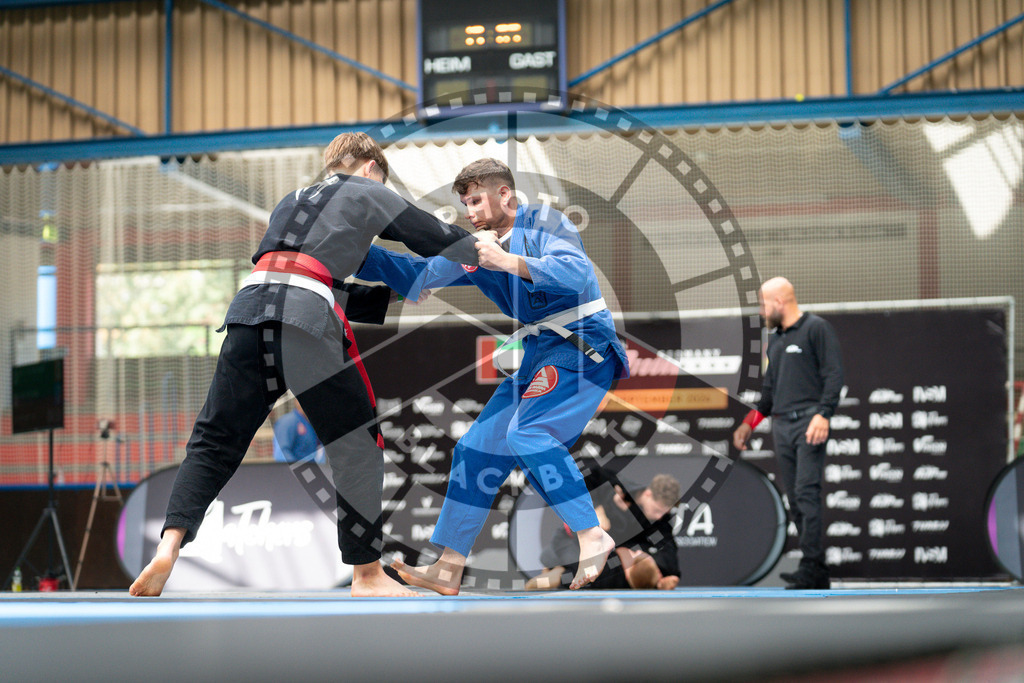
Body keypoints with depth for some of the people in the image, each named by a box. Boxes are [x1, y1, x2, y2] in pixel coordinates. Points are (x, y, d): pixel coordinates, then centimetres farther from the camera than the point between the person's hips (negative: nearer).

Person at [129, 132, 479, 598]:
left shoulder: (293, 203, 37)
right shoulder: (367, 193, 20)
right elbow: (437, 239, 20)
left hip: (250, 305, 5)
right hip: (305, 319, -5)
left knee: (216, 440, 8)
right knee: (357, 443, 7)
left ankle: (170, 543, -14)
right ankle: (367, 575, 11)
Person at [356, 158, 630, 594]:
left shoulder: (543, 224, -9)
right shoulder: (479, 248, 13)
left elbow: (577, 272, -27)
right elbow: (418, 275, 12)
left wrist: (508, 261, -33)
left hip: (585, 345, -9)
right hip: (541, 352, 9)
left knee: (527, 433, -27)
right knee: (478, 447, 5)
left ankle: (592, 537, -22)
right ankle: (448, 570, 9)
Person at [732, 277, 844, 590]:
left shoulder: (816, 329, -2)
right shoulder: (775, 339, 22)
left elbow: (833, 375, -9)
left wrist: (823, 414, -19)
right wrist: (748, 423, 28)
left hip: (809, 423, -8)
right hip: (781, 425, 8)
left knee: (807, 492, -15)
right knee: (794, 499, 3)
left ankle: (812, 567, -17)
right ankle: (816, 572, 5)